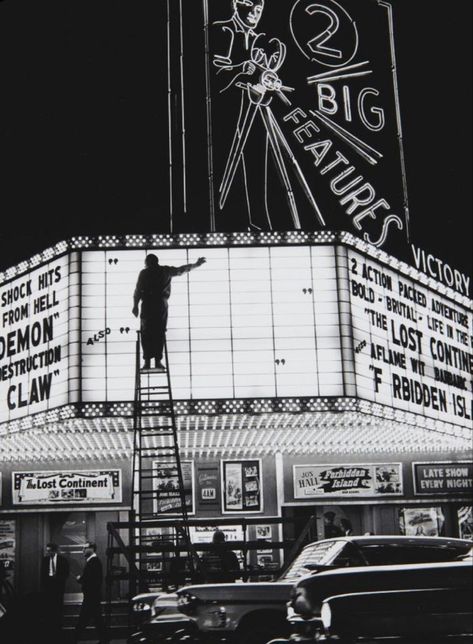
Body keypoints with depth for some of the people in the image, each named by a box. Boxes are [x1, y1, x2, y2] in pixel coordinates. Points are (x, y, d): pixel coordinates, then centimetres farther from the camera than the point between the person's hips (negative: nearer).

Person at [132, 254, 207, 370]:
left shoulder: (144, 273, 6)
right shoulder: (165, 271, 10)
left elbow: (138, 291, 0)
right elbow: (182, 269, 19)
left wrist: (135, 305, 4)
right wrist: (196, 265, 33)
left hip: (147, 305, -1)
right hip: (161, 304, 1)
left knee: (146, 334, 3)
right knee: (160, 333, 4)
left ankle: (147, 361, -4)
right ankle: (158, 361, -3)